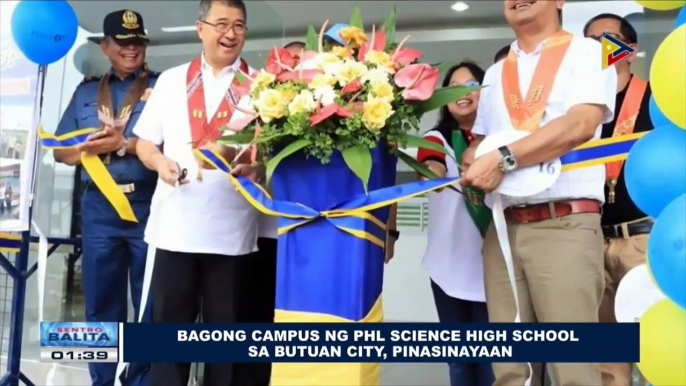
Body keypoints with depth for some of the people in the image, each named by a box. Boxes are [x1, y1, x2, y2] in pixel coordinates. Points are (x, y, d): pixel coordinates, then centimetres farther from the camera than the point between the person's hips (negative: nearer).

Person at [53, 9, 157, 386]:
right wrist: (92, 145, -8)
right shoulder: (86, 91, 15)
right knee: (101, 305, 10)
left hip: (148, 206, -3)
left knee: (149, 308, 5)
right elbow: (61, 151, 12)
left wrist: (124, 144, -14)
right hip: (99, 208, 3)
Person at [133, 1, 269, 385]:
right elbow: (145, 141, 14)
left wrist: (232, 155, -17)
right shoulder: (171, 80, 11)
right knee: (169, 326, 10)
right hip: (174, 226, 2)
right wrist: (160, 161, -7)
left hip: (233, 230, -2)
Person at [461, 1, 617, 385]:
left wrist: (503, 159, -16)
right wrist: (473, 160, 0)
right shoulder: (495, 73, 23)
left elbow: (581, 124, -9)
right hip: (503, 228, 5)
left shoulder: (587, 52, 7)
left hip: (565, 225, -4)